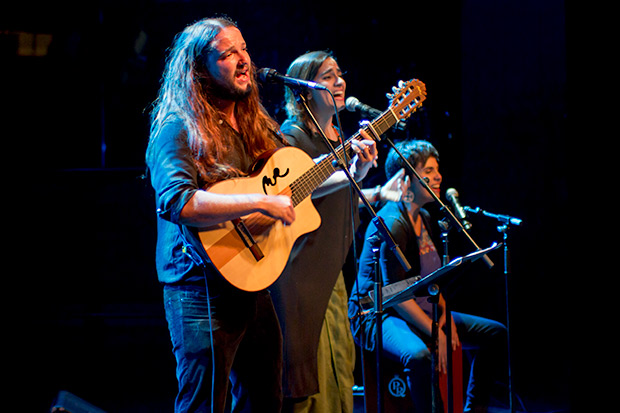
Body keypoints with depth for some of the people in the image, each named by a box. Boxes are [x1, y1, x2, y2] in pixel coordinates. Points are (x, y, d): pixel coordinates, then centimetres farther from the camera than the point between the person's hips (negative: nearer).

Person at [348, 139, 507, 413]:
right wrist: (435, 334, -24)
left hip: (421, 312, 10)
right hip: (378, 316, -10)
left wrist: (444, 313, 3)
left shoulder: (424, 218, 11)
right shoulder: (392, 223, -18)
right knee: (419, 355, -41)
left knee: (495, 333, 6)